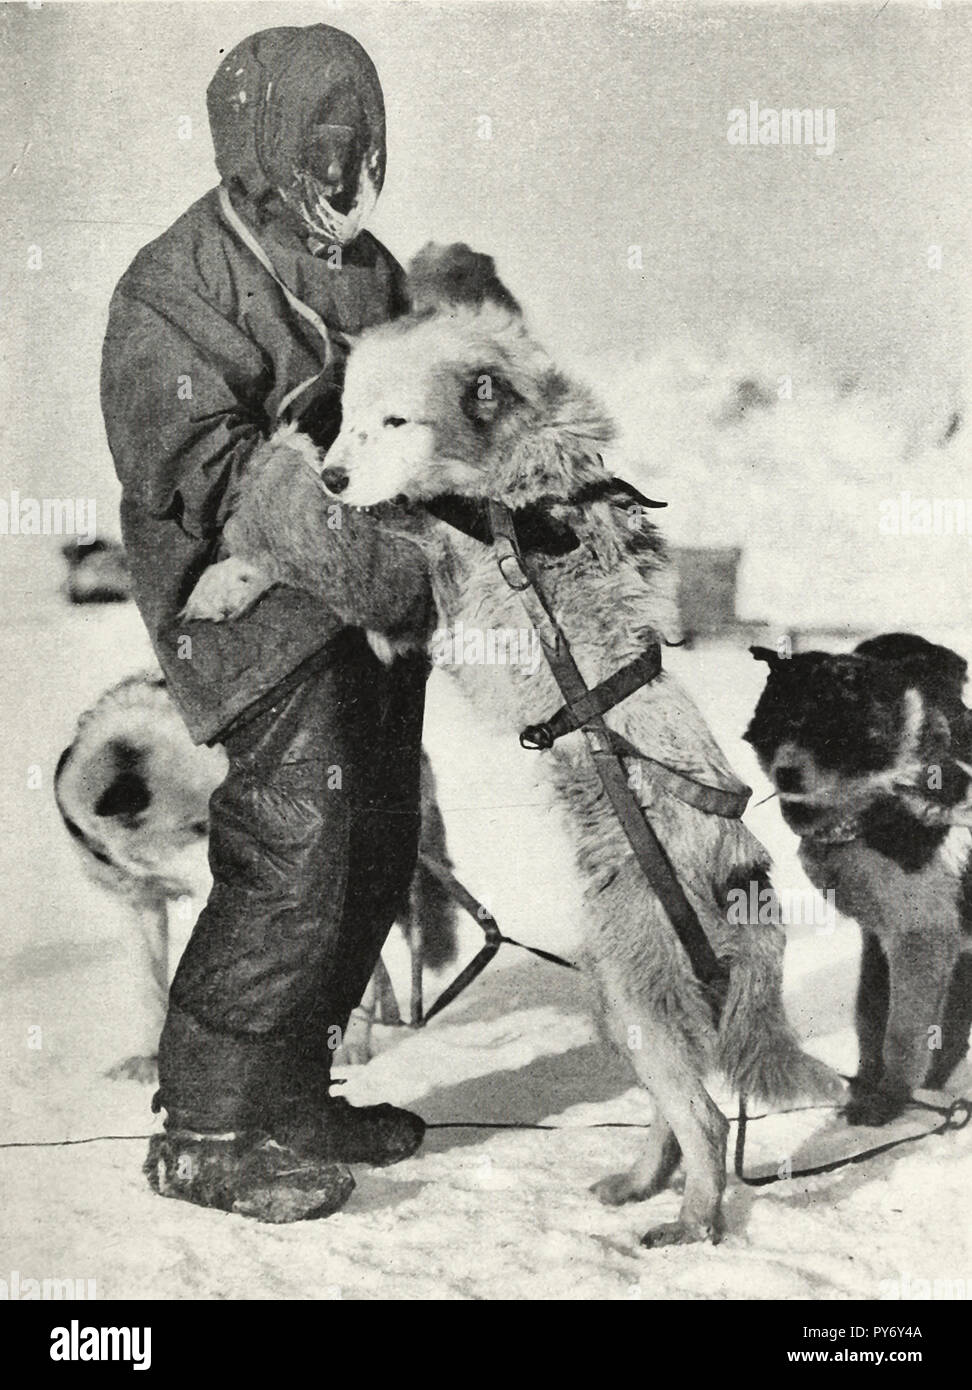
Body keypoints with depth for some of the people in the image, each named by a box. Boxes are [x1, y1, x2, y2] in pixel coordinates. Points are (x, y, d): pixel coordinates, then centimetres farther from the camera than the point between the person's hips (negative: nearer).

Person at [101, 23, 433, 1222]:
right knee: (293, 865, -11)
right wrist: (361, 555, -29)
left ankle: (288, 1095, 27)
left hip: (373, 597, 8)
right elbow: (193, 467, -21)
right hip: (263, 608, -8)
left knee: (376, 856, 11)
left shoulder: (369, 266, 14)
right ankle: (202, 1132, 6)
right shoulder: (174, 287, -10)